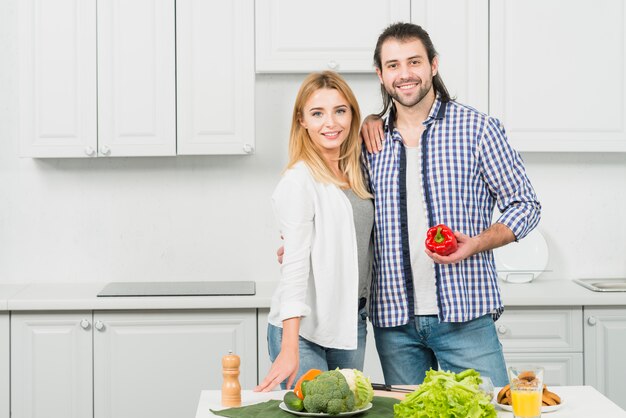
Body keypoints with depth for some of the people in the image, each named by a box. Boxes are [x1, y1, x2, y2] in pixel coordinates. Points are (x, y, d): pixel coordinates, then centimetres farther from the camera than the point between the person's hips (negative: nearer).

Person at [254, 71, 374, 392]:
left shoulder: (356, 171, 9)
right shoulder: (299, 181, -11)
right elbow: (294, 267, -16)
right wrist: (289, 350, -22)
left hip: (352, 322, 7)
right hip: (301, 329, -7)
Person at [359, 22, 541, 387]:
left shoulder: (478, 129, -2)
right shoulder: (372, 138, 8)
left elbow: (526, 206, 1)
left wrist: (477, 243, -17)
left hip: (464, 315, -3)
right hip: (393, 318, 3)